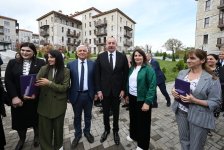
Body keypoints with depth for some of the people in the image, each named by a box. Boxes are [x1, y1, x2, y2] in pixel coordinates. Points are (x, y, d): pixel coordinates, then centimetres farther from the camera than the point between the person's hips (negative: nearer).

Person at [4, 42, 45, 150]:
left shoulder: (41, 63, -6)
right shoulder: (13, 63, 3)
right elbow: (8, 81, -3)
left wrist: (35, 94, -21)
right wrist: (14, 96, -12)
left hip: (35, 98, -2)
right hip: (18, 99, 3)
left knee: (36, 118, 15)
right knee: (20, 120, 17)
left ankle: (36, 136, 42)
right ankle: (21, 139, 44)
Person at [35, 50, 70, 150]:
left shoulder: (65, 71, -7)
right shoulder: (44, 69, 0)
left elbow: (64, 88, -13)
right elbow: (36, 82, -3)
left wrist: (49, 83, -21)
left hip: (58, 104, -1)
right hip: (44, 104, 2)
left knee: (58, 127, 18)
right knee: (45, 129, 13)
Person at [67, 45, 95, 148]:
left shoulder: (92, 64, -2)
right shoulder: (70, 64, -2)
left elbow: (95, 79, 0)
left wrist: (95, 92, -2)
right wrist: (68, 94, -3)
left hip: (88, 94, 1)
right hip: (76, 95, 0)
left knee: (88, 115, 19)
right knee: (77, 116, 18)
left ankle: (87, 132, 44)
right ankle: (77, 134, 42)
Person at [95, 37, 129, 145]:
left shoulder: (122, 57, -4)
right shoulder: (100, 57, -3)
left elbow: (125, 74, -1)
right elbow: (97, 74, -3)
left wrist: (123, 89, -5)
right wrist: (98, 90, -6)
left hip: (117, 91, 0)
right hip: (104, 90, 1)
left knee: (116, 113, 18)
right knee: (105, 112, 18)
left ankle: (115, 131, 42)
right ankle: (106, 129, 44)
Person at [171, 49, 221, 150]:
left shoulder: (212, 79, -14)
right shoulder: (182, 73, 0)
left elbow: (214, 102, -12)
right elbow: (176, 88, 11)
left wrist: (195, 101, -25)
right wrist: (174, 92, -10)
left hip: (199, 117, -3)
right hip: (181, 112, 4)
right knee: (184, 140, 22)